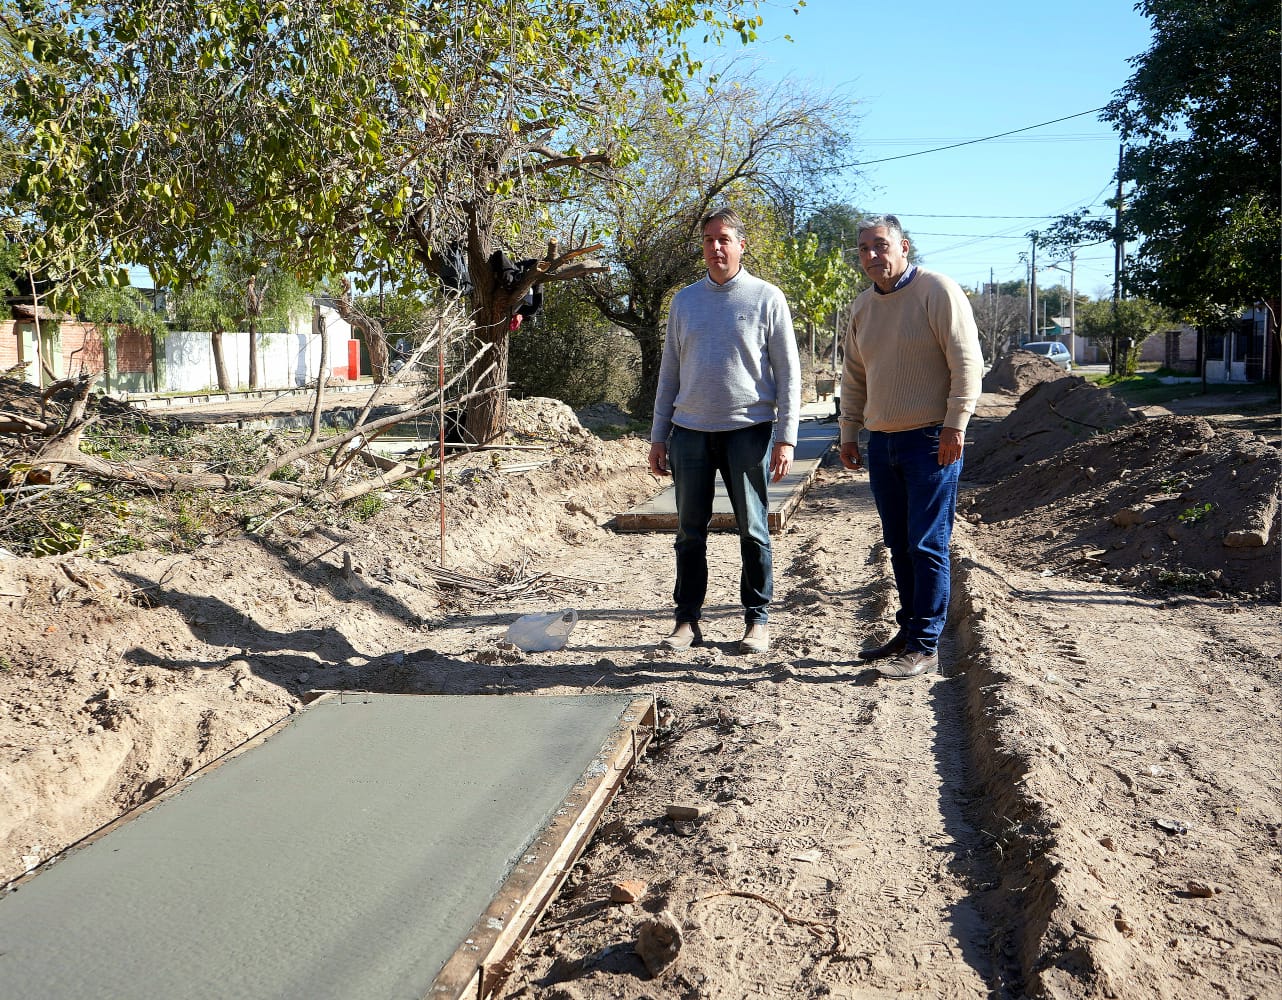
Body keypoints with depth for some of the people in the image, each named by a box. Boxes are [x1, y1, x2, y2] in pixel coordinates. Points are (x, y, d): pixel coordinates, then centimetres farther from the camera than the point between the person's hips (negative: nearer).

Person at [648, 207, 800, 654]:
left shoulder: (767, 298, 1)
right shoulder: (684, 300, 12)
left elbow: (788, 373, -1)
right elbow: (669, 372, 14)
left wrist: (785, 437, -9)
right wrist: (658, 436, 9)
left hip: (748, 429, -3)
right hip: (690, 431, 3)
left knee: (753, 530, 2)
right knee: (690, 531, 6)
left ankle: (757, 620, 13)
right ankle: (687, 620, 15)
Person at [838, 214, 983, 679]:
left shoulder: (937, 290, -8)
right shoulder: (862, 306, 13)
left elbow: (966, 361, -13)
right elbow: (853, 376, 21)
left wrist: (955, 426, -17)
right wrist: (848, 432, 16)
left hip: (931, 440, -7)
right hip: (882, 442, 7)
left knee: (928, 545, -5)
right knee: (899, 545, 13)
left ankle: (925, 646, 1)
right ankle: (908, 632, 23)